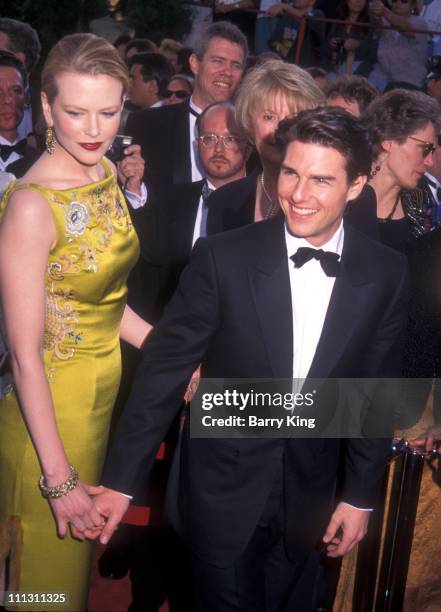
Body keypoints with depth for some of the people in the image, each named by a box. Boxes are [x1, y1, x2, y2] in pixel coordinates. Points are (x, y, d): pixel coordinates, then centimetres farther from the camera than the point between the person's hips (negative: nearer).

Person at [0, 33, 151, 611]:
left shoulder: (106, 173, -2)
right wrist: (58, 477, -22)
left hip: (105, 387, 7)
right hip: (51, 407, -7)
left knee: (81, 542, 28)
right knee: (52, 558, 16)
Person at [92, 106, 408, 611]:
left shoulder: (386, 274, -8)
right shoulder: (222, 257, -16)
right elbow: (165, 367, -12)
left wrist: (361, 494, 4)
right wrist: (120, 478, -10)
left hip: (309, 495, 3)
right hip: (222, 489, -2)